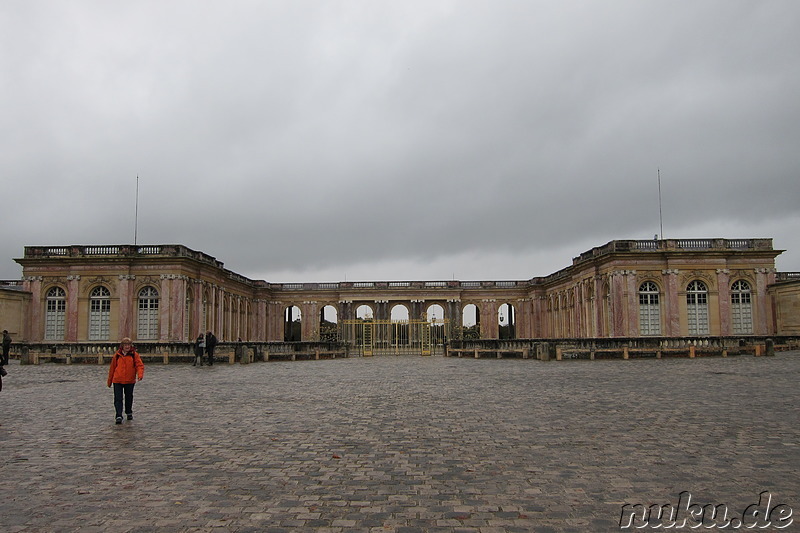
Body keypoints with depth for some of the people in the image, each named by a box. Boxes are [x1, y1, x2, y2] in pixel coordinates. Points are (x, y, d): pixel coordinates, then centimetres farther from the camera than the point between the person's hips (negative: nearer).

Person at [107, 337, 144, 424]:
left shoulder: (134, 355, 1)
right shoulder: (117, 355, 5)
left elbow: (140, 365, -7)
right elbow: (112, 368, 12)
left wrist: (140, 375, -25)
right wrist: (109, 381, 16)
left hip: (130, 381, 0)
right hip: (117, 381, 0)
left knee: (129, 397, 13)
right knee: (118, 399, -7)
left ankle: (129, 413, 32)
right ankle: (119, 416, -9)